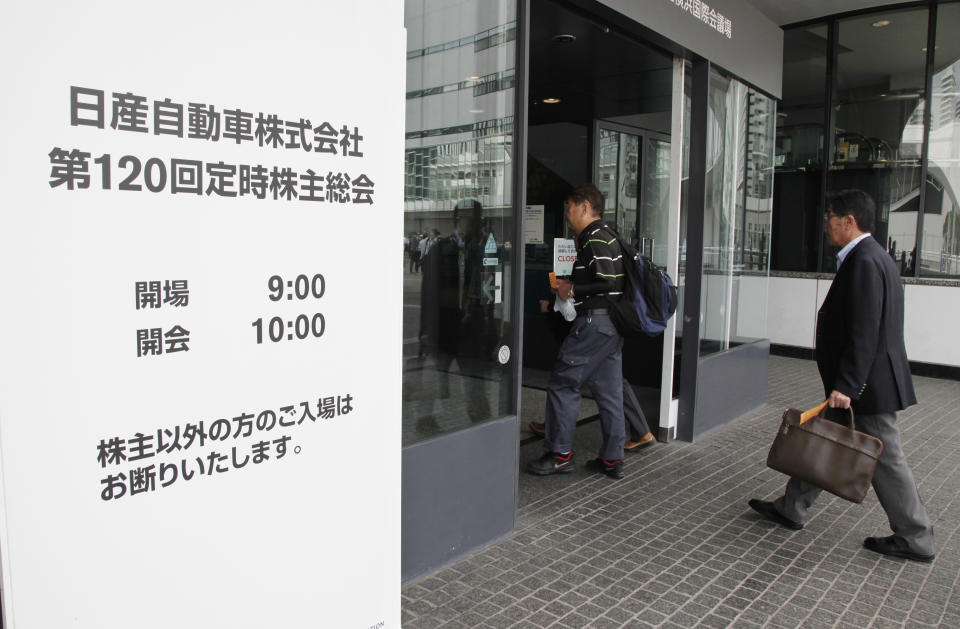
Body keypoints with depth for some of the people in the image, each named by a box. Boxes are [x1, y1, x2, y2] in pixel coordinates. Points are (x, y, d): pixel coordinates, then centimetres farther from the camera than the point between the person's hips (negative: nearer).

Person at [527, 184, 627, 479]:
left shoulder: (595, 238, -13)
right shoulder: (605, 236, 20)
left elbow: (609, 283, -22)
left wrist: (572, 290, -12)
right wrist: (569, 288, 14)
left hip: (594, 320, -10)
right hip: (611, 322, 10)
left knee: (563, 383, -3)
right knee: (609, 389, 11)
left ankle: (560, 453, 3)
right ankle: (612, 458, 17)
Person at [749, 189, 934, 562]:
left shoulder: (865, 262, -20)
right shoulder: (871, 258, 13)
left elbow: (864, 333, -26)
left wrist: (846, 386, -25)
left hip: (869, 385, -11)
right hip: (862, 383, 11)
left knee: (884, 460, 2)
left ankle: (915, 539, 17)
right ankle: (791, 509, 27)